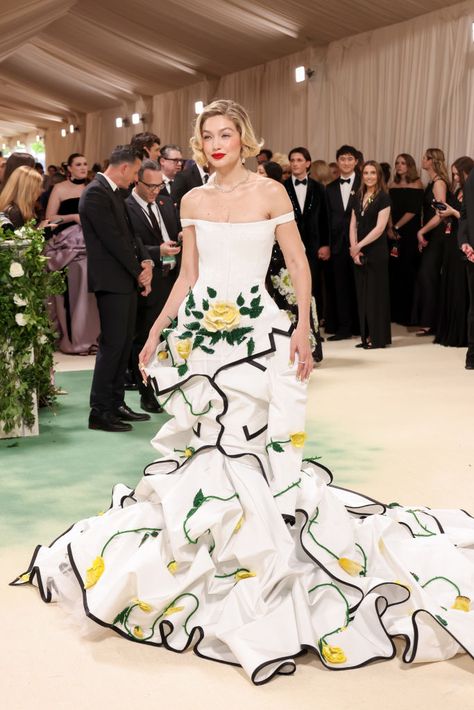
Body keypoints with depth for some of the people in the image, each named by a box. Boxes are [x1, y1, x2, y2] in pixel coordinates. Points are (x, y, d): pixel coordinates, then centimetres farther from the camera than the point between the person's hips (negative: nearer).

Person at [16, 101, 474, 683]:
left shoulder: (270, 192, -2)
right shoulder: (193, 201, 10)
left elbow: (299, 267, -1)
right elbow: (186, 277, 13)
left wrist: (303, 327, -11)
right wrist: (157, 331, 8)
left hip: (257, 328, -4)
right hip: (200, 329, 4)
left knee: (254, 443, -5)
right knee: (203, 440, 6)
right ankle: (203, 540, 23)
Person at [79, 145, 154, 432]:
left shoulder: (115, 192, 16)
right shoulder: (95, 193, -14)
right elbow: (113, 239, -17)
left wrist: (145, 262, 0)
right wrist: (139, 271, -10)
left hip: (128, 279, 10)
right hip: (111, 280, -10)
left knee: (125, 343, 12)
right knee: (112, 344, -8)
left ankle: (116, 403, 20)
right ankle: (100, 412, -2)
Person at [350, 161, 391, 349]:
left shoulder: (383, 198, -6)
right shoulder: (359, 198, 12)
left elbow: (380, 227, -13)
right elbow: (353, 225, 9)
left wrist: (359, 246, -12)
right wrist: (354, 249, -5)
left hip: (376, 252, -6)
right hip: (359, 253, 6)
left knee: (375, 293, -2)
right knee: (362, 293, 6)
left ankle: (378, 338, 4)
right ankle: (366, 336, 12)